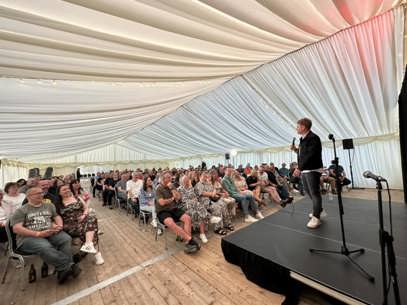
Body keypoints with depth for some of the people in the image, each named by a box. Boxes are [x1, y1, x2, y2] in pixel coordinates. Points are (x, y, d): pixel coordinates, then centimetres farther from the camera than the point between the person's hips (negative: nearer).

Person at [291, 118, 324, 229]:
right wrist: (296, 150, 2)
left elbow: (310, 155, -25)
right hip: (304, 170, 10)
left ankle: (316, 218, 10)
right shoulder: (303, 139, 14)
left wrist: (299, 168, -29)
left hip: (313, 170, -10)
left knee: (314, 192, -1)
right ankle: (318, 209, 39)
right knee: (308, 191, 20)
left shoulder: (313, 138, -16)